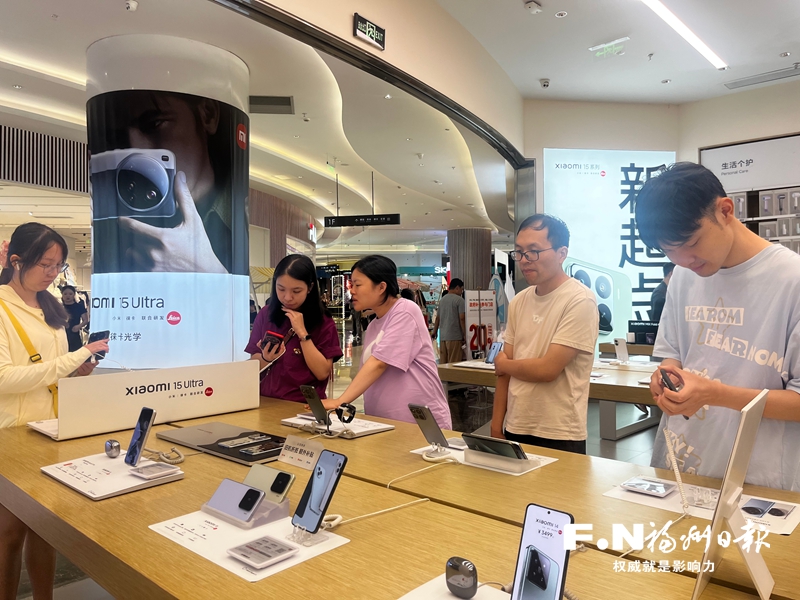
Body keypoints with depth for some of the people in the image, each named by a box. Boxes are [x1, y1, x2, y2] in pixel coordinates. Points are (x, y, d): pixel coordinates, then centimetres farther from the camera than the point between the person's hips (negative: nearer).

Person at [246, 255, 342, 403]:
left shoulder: (323, 322, -4)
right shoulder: (266, 314, 3)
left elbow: (322, 373, -11)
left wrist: (302, 333, -14)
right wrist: (265, 358, -14)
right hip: (268, 400, 2)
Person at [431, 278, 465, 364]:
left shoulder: (442, 300, 14)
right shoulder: (459, 300, -6)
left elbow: (437, 318, 19)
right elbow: (462, 319, -12)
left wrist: (434, 331, 30)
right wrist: (465, 335, -6)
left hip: (443, 337, 7)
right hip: (455, 337, -6)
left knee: (443, 363, 7)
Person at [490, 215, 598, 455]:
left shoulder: (580, 301, -15)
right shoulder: (518, 301, 5)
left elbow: (548, 369, -20)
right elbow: (505, 369, 7)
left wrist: (502, 364, -3)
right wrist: (496, 427, 6)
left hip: (559, 437, -6)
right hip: (515, 429, 6)